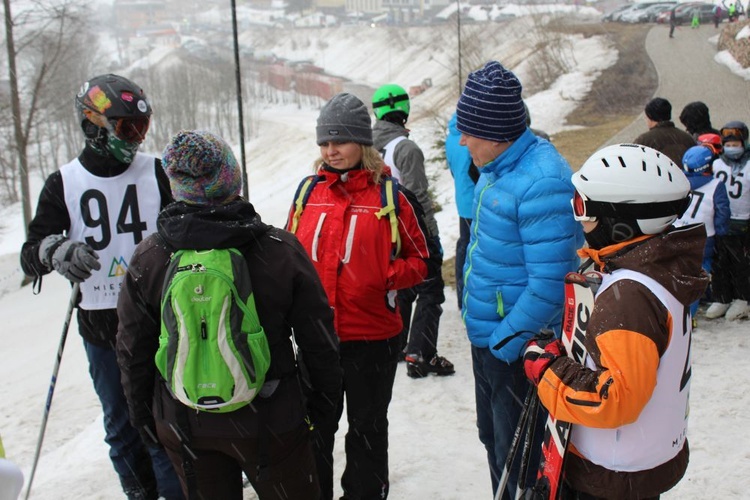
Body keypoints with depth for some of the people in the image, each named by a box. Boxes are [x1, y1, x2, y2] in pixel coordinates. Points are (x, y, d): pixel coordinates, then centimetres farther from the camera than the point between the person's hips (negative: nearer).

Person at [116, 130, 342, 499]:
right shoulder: (281, 249, -15)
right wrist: (325, 397, 8)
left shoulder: (146, 259, -9)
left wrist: (143, 414, 15)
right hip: (269, 421, -2)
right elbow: (317, 338, -8)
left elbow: (133, 349, 0)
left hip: (183, 424, 3)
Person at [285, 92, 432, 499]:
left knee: (367, 428, 16)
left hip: (373, 337, -3)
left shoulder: (391, 195, -7)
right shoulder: (308, 191, 3)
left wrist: (388, 276, -19)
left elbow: (422, 260, -1)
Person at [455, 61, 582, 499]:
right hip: (489, 336, 10)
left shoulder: (541, 182, -26)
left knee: (518, 457, 6)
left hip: (519, 348, -10)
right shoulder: (498, 166, 5)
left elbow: (549, 282, -28)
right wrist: (483, 331, 17)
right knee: (494, 440, 25)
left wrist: (505, 341, -21)